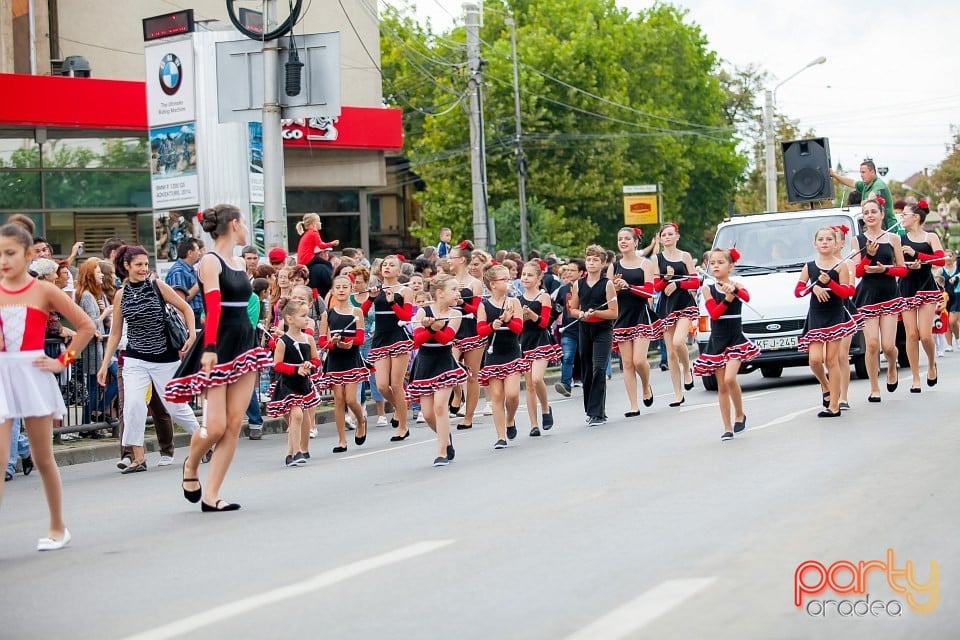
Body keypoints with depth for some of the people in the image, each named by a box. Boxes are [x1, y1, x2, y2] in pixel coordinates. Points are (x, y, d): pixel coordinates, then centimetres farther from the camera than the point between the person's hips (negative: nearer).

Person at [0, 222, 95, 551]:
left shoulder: (43, 291, -1)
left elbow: (86, 326, 1)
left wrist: (63, 361, -3)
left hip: (33, 375, -2)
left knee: (43, 458, 9)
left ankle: (58, 527, 25)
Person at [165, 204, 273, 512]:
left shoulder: (240, 264, 16)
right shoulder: (211, 261, -7)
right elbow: (213, 307, -19)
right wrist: (210, 347, -28)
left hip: (244, 345, 8)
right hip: (219, 347, -8)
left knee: (234, 425, 0)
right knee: (215, 426, -11)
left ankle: (210, 496, 3)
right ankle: (190, 465, 20)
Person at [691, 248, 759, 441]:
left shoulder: (737, 286, -2)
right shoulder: (708, 289, 1)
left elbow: (747, 297, -25)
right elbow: (713, 313, -10)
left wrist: (734, 290, -45)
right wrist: (727, 299, -25)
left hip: (736, 339, -2)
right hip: (717, 341, 2)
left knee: (730, 379, -20)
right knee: (722, 386, 5)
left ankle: (739, 414, 4)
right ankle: (727, 428, 12)